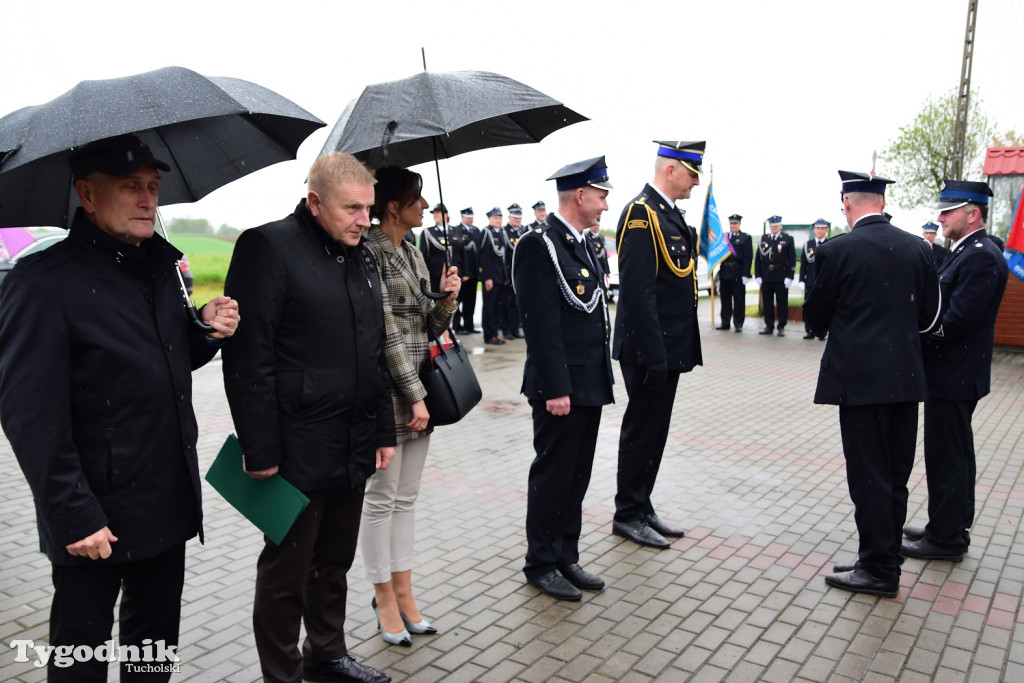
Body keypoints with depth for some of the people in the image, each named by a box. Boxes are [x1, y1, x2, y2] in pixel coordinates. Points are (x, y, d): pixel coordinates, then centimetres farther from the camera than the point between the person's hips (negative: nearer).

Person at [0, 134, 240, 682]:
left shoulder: (164, 263, 6)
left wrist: (206, 331, -4)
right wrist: (74, 517, -20)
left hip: (169, 506, 6)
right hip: (95, 523, -6)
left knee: (156, 639, 22)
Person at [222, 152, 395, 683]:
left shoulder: (360, 256, 12)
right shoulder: (268, 247, -12)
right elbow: (249, 358, -16)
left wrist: (384, 430, 15)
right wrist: (259, 451, -17)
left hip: (353, 449, 7)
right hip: (298, 452, -7)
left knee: (334, 563, 20)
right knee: (287, 571, 8)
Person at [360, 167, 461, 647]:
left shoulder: (413, 255, 13)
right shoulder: (369, 252, -12)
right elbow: (387, 331, -16)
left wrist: (447, 301, -4)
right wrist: (415, 396, -16)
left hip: (418, 392, 8)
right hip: (387, 392, -8)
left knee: (406, 496, 13)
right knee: (381, 497, 4)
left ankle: (403, 592, 24)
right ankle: (385, 598, 18)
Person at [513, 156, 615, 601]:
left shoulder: (576, 244, 14)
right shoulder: (539, 245, -15)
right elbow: (541, 324, -20)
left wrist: (598, 379, 17)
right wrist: (555, 388, -22)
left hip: (588, 384, 9)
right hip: (562, 387, -9)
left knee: (577, 476, 15)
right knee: (552, 476, 4)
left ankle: (566, 558, 28)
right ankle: (541, 564, 20)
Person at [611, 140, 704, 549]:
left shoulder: (669, 213, 14)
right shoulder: (641, 214, -15)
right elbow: (637, 291, -22)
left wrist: (675, 348, 15)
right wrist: (653, 353, -23)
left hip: (669, 346, 9)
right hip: (650, 350, -9)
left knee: (654, 431, 16)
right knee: (641, 431, 1)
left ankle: (642, 508, 27)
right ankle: (627, 515, 15)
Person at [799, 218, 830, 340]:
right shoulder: (808, 245, 11)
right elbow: (803, 264, 9)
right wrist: (802, 280, 2)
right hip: (810, 282, 3)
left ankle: (821, 332, 6)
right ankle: (810, 331, 10)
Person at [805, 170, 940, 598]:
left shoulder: (837, 251, -11)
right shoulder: (917, 249, 4)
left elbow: (815, 317, -3)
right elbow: (928, 315, 10)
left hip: (860, 377, -5)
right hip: (906, 376, 6)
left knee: (869, 477, 3)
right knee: (895, 477, 15)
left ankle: (879, 569, 12)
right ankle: (884, 561, 26)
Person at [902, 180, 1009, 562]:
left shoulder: (982, 258, -18)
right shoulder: (964, 253, 13)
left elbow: (956, 321, -24)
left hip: (954, 376, -10)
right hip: (951, 373, 10)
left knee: (946, 458, -1)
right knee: (955, 454, 19)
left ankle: (946, 538, 11)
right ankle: (951, 527, 32)